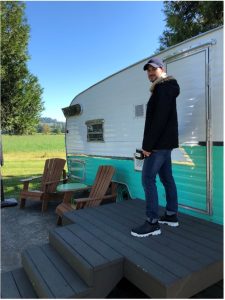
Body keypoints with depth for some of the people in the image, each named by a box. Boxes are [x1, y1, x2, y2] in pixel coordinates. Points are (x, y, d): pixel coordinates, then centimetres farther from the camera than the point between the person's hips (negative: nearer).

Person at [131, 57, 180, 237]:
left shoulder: (163, 88, -10)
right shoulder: (164, 89, 22)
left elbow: (159, 119, -22)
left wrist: (147, 144, -22)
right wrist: (150, 143, 13)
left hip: (160, 143, -11)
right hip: (164, 142, 11)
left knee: (148, 179, -11)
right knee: (167, 178, 11)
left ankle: (153, 223, -6)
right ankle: (172, 215, 20)